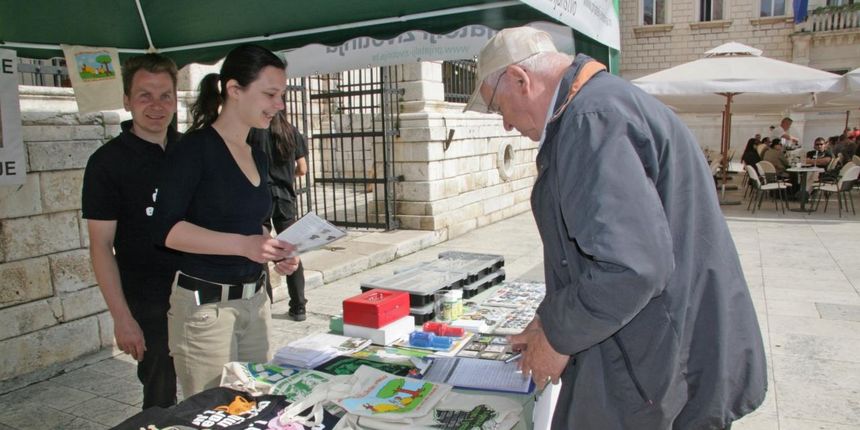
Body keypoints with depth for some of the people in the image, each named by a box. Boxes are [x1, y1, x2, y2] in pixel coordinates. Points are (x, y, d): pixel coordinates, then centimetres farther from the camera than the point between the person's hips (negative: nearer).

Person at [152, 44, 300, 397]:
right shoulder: (197, 147, -11)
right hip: (206, 304, -7)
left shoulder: (257, 156, 11)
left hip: (255, 299, 7)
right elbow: (167, 229, -15)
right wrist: (243, 244, -24)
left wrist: (276, 252, 2)